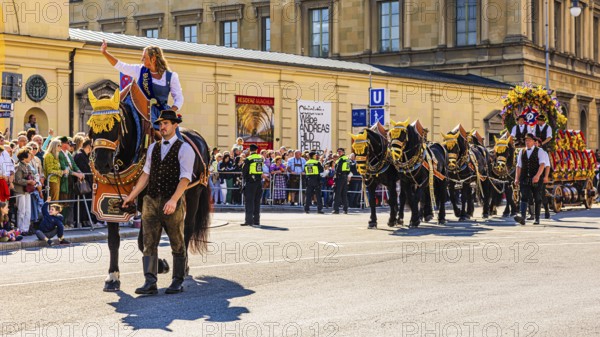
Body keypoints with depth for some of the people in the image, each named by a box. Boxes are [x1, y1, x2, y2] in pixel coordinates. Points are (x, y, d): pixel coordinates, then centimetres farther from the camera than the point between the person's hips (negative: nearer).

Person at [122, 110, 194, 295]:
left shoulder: (184, 149, -5)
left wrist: (174, 200, -26)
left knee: (177, 244, 7)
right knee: (149, 243, -2)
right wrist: (131, 196, 16)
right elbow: (146, 174, 18)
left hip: (172, 203, -5)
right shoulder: (153, 148, 13)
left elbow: (185, 178, -14)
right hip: (151, 201, 5)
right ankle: (150, 283, -3)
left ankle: (178, 282, 16)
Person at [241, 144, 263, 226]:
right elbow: (263, 170, 11)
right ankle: (256, 220, 13)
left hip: (250, 182, -5)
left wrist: (245, 178, 11)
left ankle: (249, 220, -6)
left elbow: (244, 171, -5)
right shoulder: (261, 158, 4)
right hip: (259, 182, 5)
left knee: (249, 201, -1)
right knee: (257, 201, 11)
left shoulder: (248, 159, -11)